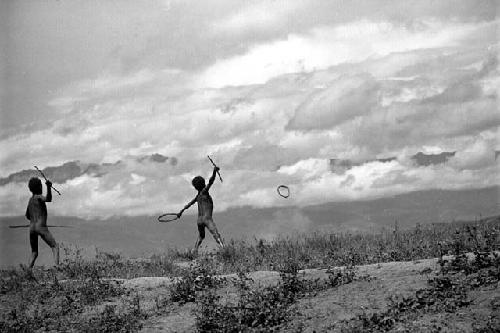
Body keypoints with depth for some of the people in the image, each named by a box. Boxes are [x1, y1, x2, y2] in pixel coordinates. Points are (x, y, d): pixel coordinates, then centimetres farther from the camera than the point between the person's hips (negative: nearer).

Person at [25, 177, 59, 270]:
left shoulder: (30, 200, 21)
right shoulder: (38, 197, -3)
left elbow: (27, 216, 34)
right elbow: (48, 199, -27)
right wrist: (49, 187, -40)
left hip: (31, 228, 7)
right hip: (41, 227, -7)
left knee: (34, 253, 15)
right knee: (55, 247, -6)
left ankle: (29, 271, -1)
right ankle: (57, 267, -25)